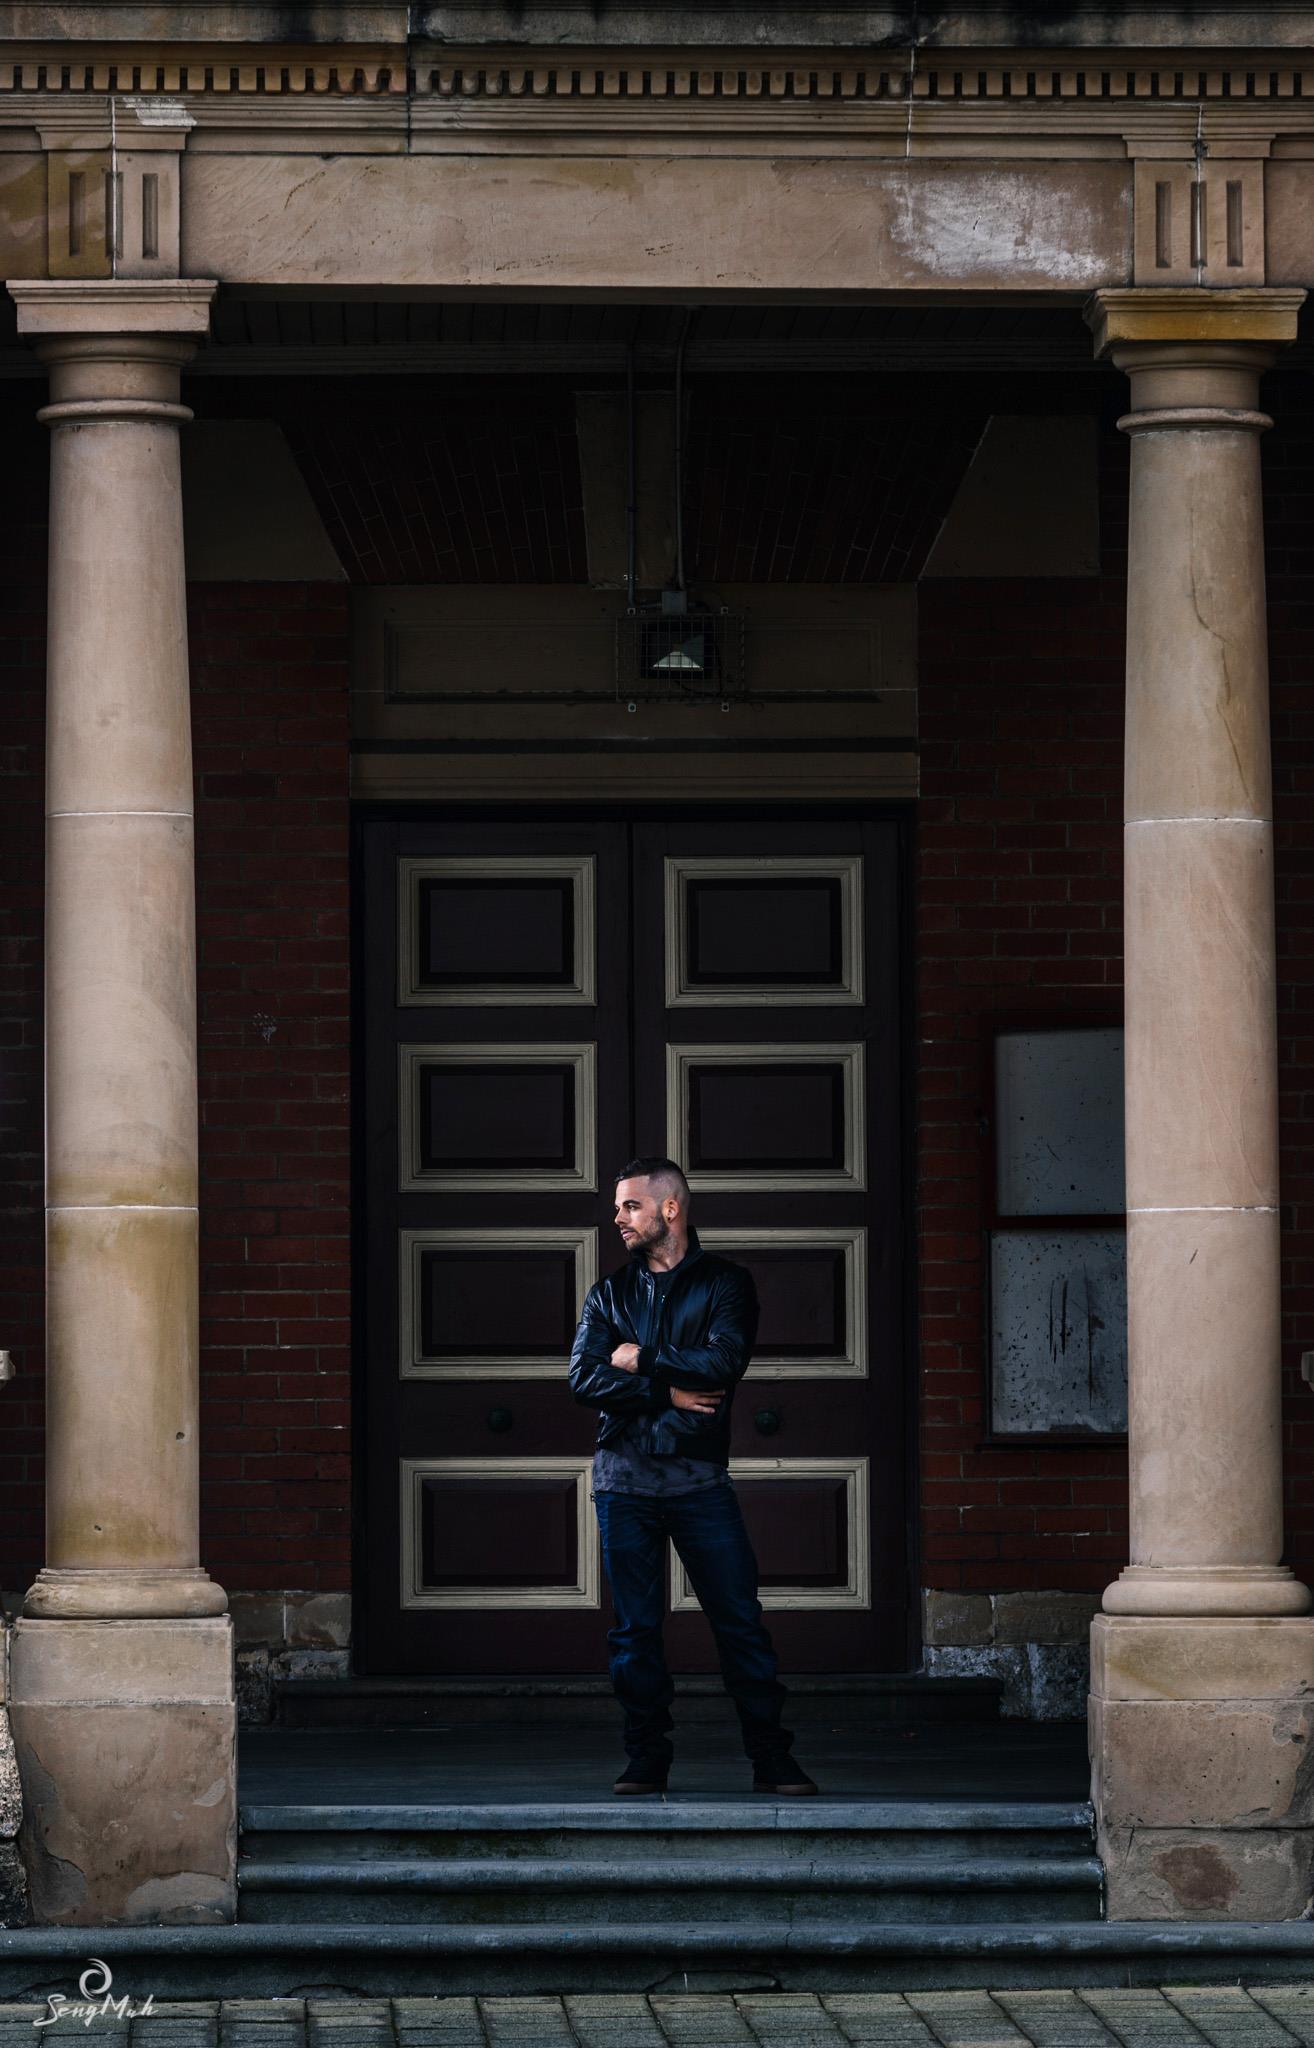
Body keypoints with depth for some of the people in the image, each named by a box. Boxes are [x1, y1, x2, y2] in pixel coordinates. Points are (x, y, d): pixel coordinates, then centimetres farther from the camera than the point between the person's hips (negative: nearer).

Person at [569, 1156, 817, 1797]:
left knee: (740, 1622, -4)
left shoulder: (725, 1283, 4)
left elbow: (722, 1362, -14)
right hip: (625, 1479, 3)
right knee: (635, 1629, 3)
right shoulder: (610, 1294, 13)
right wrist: (667, 1391, -11)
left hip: (699, 1478, -2)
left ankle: (772, 1760, -1)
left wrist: (642, 1360, -6)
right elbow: (584, 1378, -2)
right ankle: (647, 1761, 10)